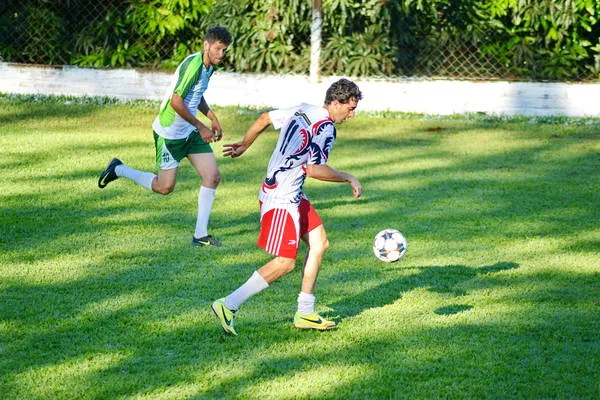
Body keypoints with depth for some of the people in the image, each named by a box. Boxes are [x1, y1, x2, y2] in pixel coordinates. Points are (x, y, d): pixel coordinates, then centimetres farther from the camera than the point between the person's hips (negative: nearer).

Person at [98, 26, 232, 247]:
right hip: (169, 132, -9)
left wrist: (213, 119, 14)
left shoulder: (209, 66, 6)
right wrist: (201, 127, -20)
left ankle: (200, 235, 4)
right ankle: (118, 170, 22)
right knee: (164, 187, 0)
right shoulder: (193, 65, -24)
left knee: (212, 176, -2)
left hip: (190, 132, 9)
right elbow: (176, 101, -28)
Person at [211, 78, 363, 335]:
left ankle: (305, 314, 15)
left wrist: (243, 145, 32)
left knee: (319, 243, 13)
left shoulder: (303, 111, 11)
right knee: (286, 263, -9)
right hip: (283, 199, -10)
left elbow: (264, 118, 19)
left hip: (292, 196, 10)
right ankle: (228, 306, -8)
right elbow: (314, 170, -21)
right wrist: (349, 179, -9)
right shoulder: (326, 128, -16)